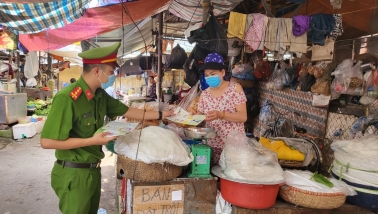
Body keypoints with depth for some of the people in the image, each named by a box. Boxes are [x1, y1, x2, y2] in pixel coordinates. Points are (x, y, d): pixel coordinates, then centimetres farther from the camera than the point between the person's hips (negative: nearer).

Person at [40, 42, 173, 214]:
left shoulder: (100, 95, 1)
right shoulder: (67, 98, -25)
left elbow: (126, 111, 13)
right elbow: (47, 142, -25)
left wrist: (160, 115, 14)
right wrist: (92, 141, -25)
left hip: (93, 170, 8)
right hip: (74, 174, -8)